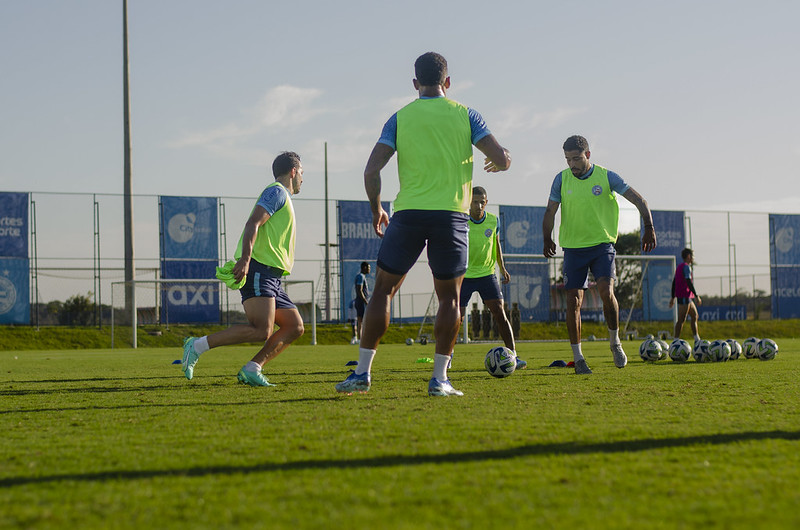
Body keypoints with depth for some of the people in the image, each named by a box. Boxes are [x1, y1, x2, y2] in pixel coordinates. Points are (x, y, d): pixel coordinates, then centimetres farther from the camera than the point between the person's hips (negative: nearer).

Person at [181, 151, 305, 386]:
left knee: (295, 327, 1)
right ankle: (197, 346, -19)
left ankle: (252, 369, -5)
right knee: (261, 331, -23)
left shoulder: (283, 198, 29)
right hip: (256, 270, -10)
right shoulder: (277, 192, -2)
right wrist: (244, 259, -29)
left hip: (270, 277, 10)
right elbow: (253, 224, -16)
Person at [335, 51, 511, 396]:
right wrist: (500, 163, 22)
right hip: (451, 214, 0)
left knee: (383, 289, 9)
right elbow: (501, 158, -2)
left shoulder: (400, 118, 5)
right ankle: (439, 378, 2)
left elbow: (371, 171, -2)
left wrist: (376, 210, 13)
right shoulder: (465, 115, 5)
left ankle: (362, 372, 6)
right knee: (449, 297, 9)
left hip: (408, 213, 0)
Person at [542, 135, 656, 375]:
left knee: (606, 291, -20)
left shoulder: (606, 177, -4)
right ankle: (578, 358, 6)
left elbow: (638, 200, -4)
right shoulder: (562, 179, 1)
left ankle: (615, 342, 3)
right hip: (573, 247, 2)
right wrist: (547, 239, -10)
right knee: (573, 301, -3)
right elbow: (550, 212, 6)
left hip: (602, 245, -2)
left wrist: (649, 227, -18)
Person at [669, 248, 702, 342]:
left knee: (694, 316, 16)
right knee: (681, 320, -9)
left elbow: (674, 282, 18)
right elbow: (689, 282, -21)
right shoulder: (686, 267, -13)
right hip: (684, 297, -10)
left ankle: (697, 340, 19)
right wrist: (696, 296, -19)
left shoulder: (679, 267, 17)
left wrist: (673, 297, 20)